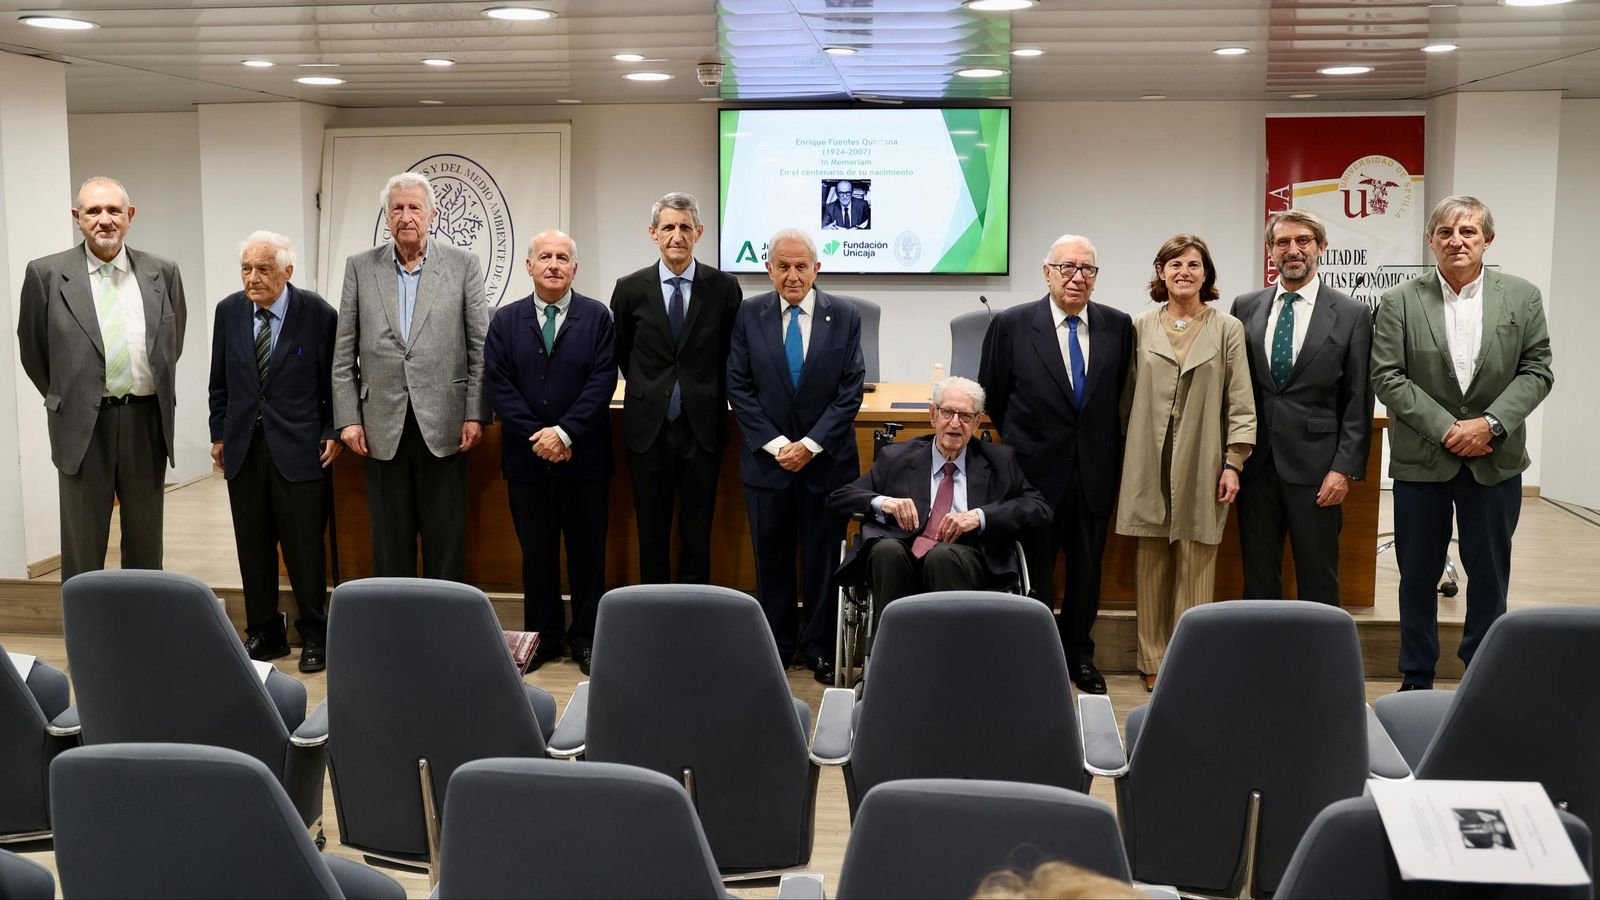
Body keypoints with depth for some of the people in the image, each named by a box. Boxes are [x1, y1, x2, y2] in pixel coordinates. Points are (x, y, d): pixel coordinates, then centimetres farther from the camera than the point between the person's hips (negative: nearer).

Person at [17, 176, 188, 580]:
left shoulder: (163, 273, 3)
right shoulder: (46, 274, -3)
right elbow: (32, 350, 8)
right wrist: (65, 400, 13)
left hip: (146, 421, 2)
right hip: (83, 425, -2)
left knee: (146, 544, 12)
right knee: (82, 550, 5)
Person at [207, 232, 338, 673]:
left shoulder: (318, 313, -6)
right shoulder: (228, 311, 5)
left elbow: (335, 381, 0)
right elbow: (220, 380, 13)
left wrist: (332, 433, -5)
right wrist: (219, 434, 11)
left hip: (299, 447, -4)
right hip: (244, 446, 4)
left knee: (304, 546, 1)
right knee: (253, 549, 9)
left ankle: (313, 635, 15)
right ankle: (263, 633, 21)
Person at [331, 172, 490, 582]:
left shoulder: (463, 265, 3)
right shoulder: (360, 267, 6)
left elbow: (480, 347, 1)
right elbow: (344, 353, 6)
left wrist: (476, 414, -5)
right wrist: (348, 418, 0)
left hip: (443, 425, -1)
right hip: (383, 427, 1)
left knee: (446, 539, 5)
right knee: (390, 540, 8)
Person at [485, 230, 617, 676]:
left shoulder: (597, 317, 1)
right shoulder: (506, 320, 7)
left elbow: (602, 382, -7)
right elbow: (497, 383, -1)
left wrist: (565, 432, -16)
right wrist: (535, 435, -12)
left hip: (584, 457, -1)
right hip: (526, 457, 2)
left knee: (587, 551, 6)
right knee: (536, 552, 9)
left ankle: (587, 638, 16)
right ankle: (542, 635, 20)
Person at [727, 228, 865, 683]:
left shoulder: (845, 316, -2)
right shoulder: (748, 314, 0)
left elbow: (851, 390, -4)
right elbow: (738, 387, -2)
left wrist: (811, 445, -12)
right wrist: (774, 444, -11)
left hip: (826, 460, -1)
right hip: (766, 459, 1)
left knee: (823, 558, 7)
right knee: (771, 558, 9)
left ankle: (819, 646, 20)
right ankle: (775, 644, 22)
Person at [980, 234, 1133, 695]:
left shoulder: (1118, 326, 0)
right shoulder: (1011, 325, -6)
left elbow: (1122, 395, 10)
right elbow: (993, 396, 4)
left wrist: (1106, 447, 9)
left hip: (1095, 471, 3)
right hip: (1036, 468, -2)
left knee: (1087, 569, 13)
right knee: (1034, 571, 7)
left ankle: (1078, 653, 29)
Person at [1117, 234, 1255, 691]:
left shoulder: (1227, 329, 4)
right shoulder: (1141, 327, 7)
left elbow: (1239, 403, 2)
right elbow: (1129, 394, 9)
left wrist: (1233, 463, -4)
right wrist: (1127, 459, 7)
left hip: (1201, 465, -1)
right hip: (1149, 462, 1)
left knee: (1196, 566, 1)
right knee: (1151, 564, 5)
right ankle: (1154, 661, 15)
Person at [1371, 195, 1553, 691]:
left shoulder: (1522, 297, 1)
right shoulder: (1399, 302, -4)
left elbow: (1536, 371, 0)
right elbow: (1387, 376, -7)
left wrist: (1491, 423, -14)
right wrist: (1446, 428, -14)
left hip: (1495, 460, 1)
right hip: (1422, 459, -1)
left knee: (1489, 575, 9)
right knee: (1418, 576, 9)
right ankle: (1416, 680, 22)